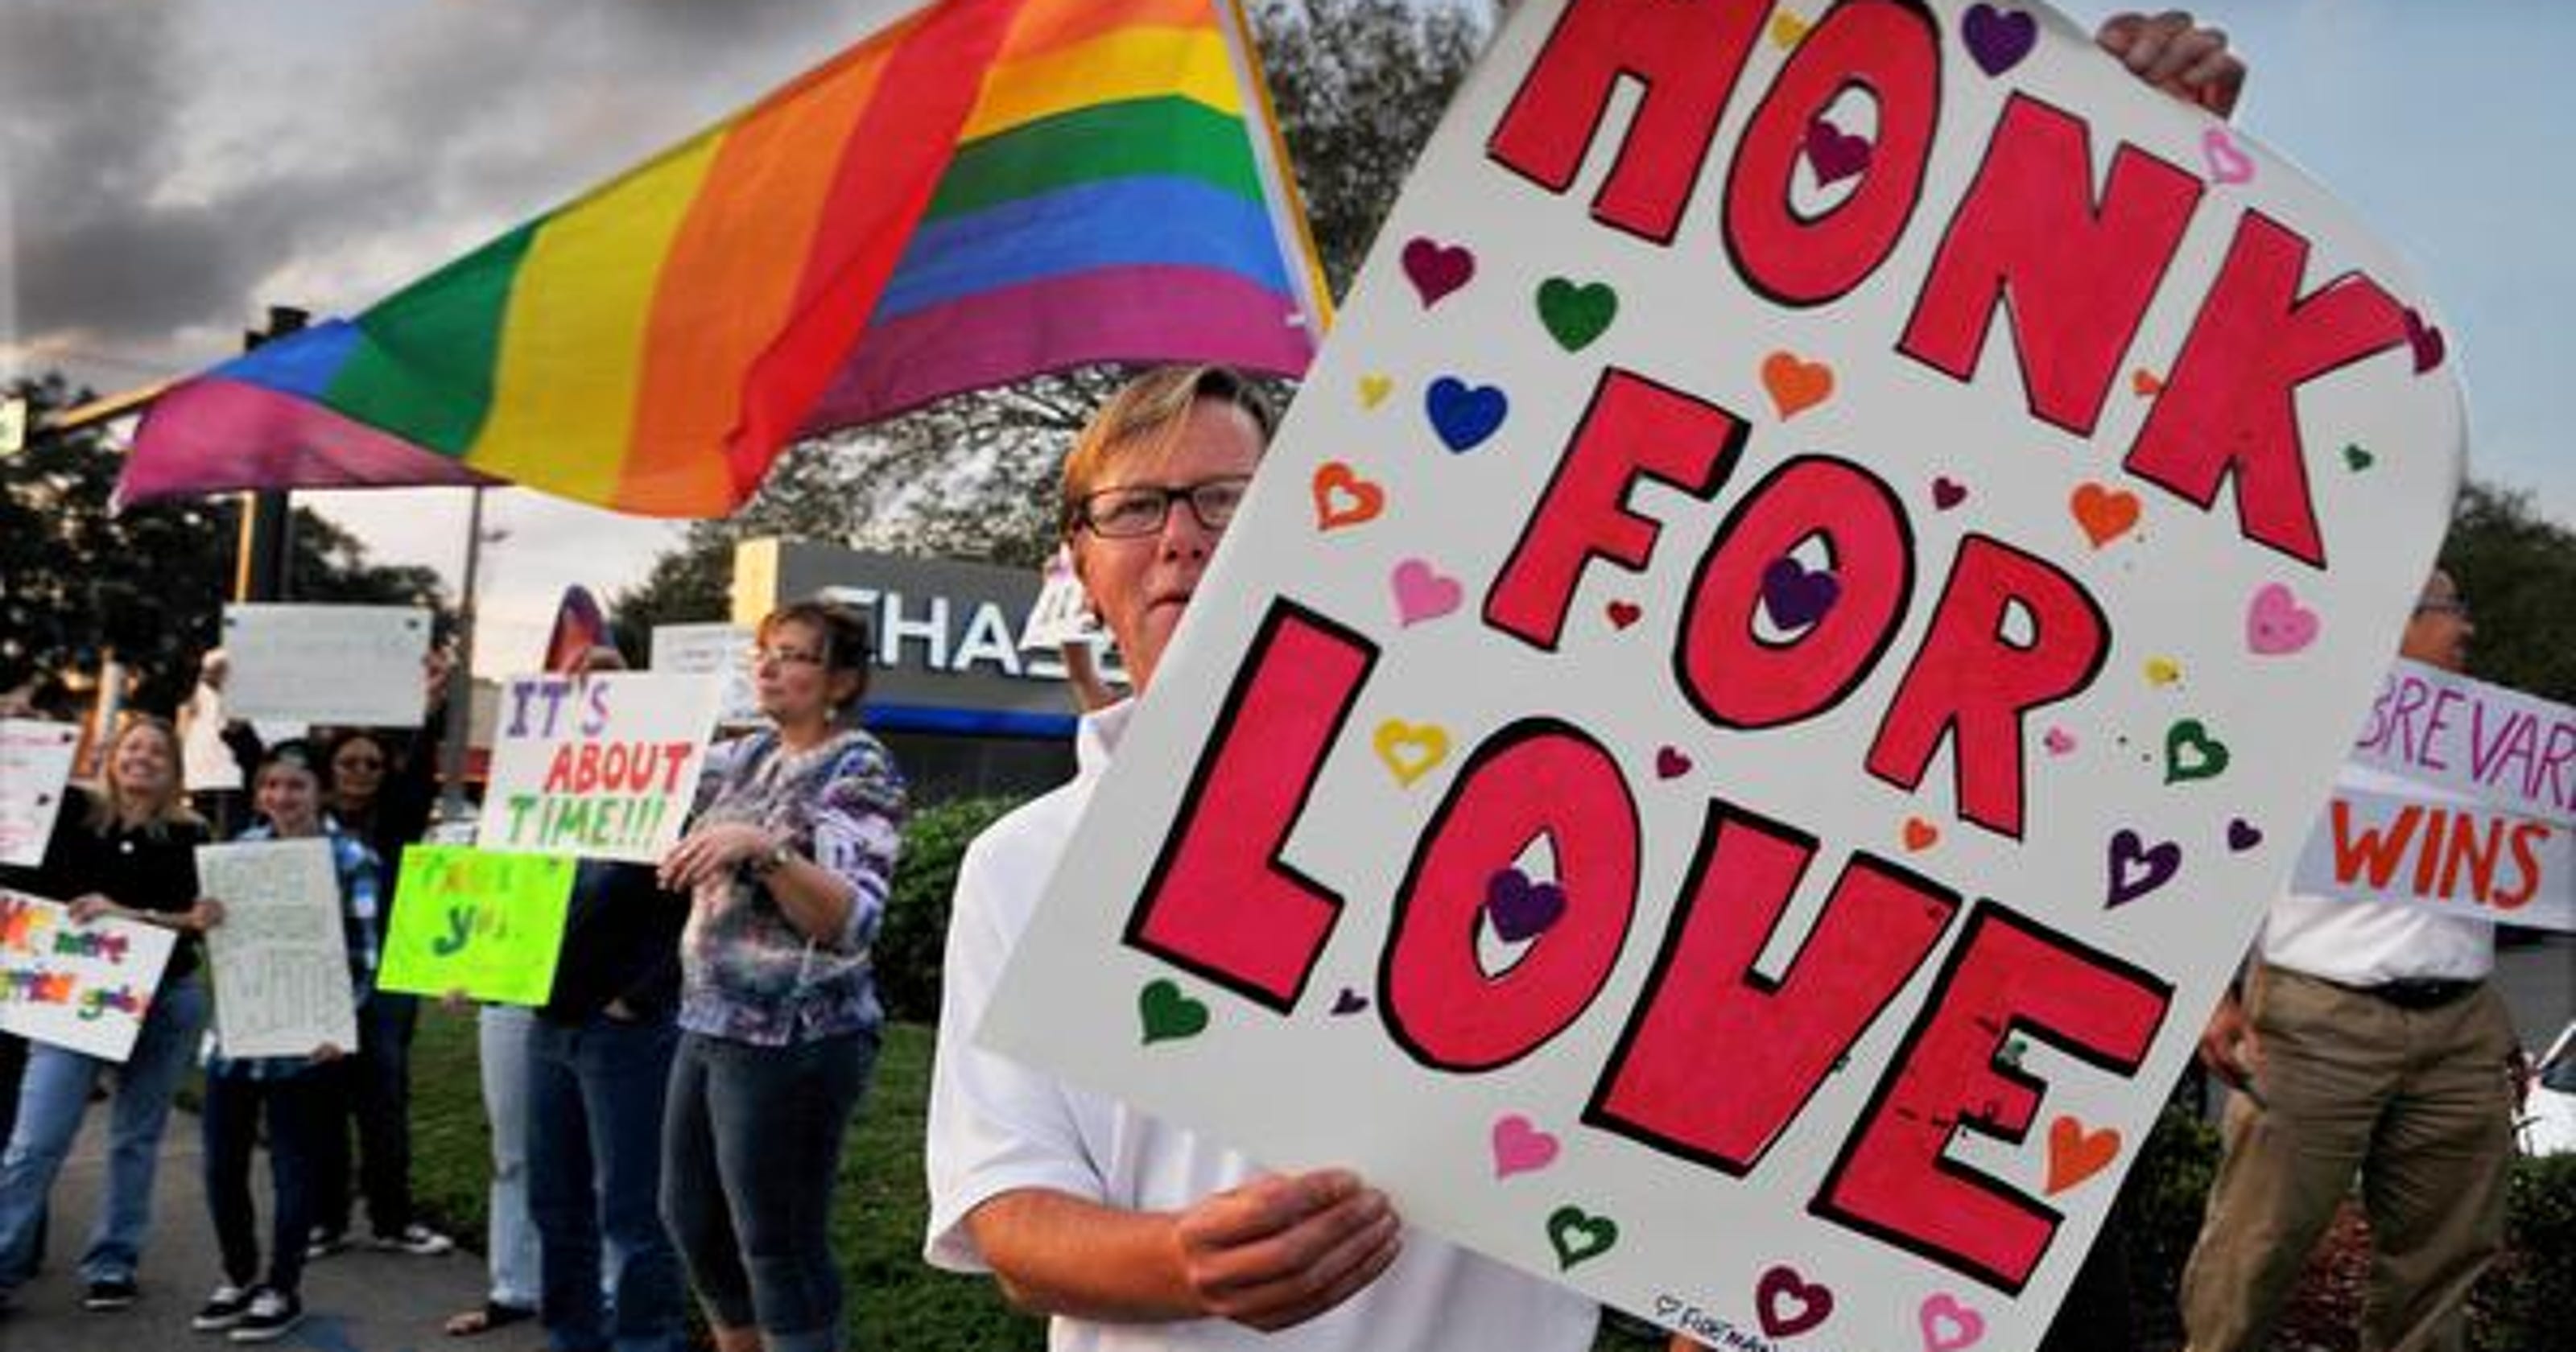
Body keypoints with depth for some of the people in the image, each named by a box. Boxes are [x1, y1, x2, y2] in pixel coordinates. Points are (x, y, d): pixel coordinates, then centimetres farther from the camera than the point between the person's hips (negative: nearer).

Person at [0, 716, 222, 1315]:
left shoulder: (188, 837, 1)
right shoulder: (77, 815, 3)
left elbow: (198, 920, -7)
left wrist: (126, 914, -17)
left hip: (166, 997, 1)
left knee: (136, 1138, 8)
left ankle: (113, 1263, 18)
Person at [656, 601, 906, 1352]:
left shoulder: (859, 771, -11)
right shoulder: (751, 755, 11)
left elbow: (852, 918, -22)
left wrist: (765, 849, -34)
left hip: (792, 1038, -8)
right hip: (711, 1023, 8)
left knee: (777, 1242, -3)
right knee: (691, 1216, 17)